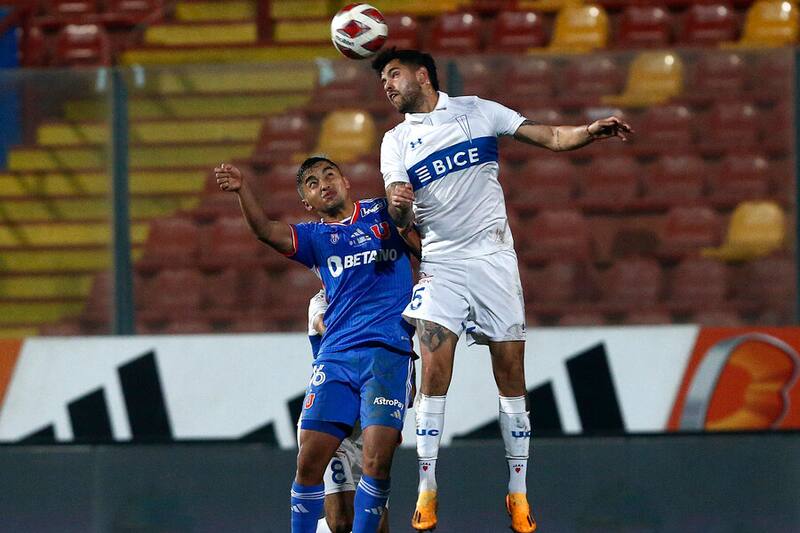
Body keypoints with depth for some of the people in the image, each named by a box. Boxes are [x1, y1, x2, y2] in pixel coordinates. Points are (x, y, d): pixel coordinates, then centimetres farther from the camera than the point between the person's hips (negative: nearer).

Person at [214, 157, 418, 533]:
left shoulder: (382, 213, 14)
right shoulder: (314, 237, 14)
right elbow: (266, 230, -2)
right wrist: (243, 189, -22)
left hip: (388, 350, -2)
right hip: (335, 355, 2)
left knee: (377, 460, -15)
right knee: (310, 460, -6)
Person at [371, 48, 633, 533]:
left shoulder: (477, 111, 5)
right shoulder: (397, 141, 8)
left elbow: (550, 138, 2)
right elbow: (400, 216, -3)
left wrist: (591, 132, -17)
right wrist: (399, 207, -27)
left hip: (494, 259, 0)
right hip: (441, 265, 0)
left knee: (512, 376, -1)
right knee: (434, 375, -12)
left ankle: (519, 492, 6)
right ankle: (427, 490, -7)